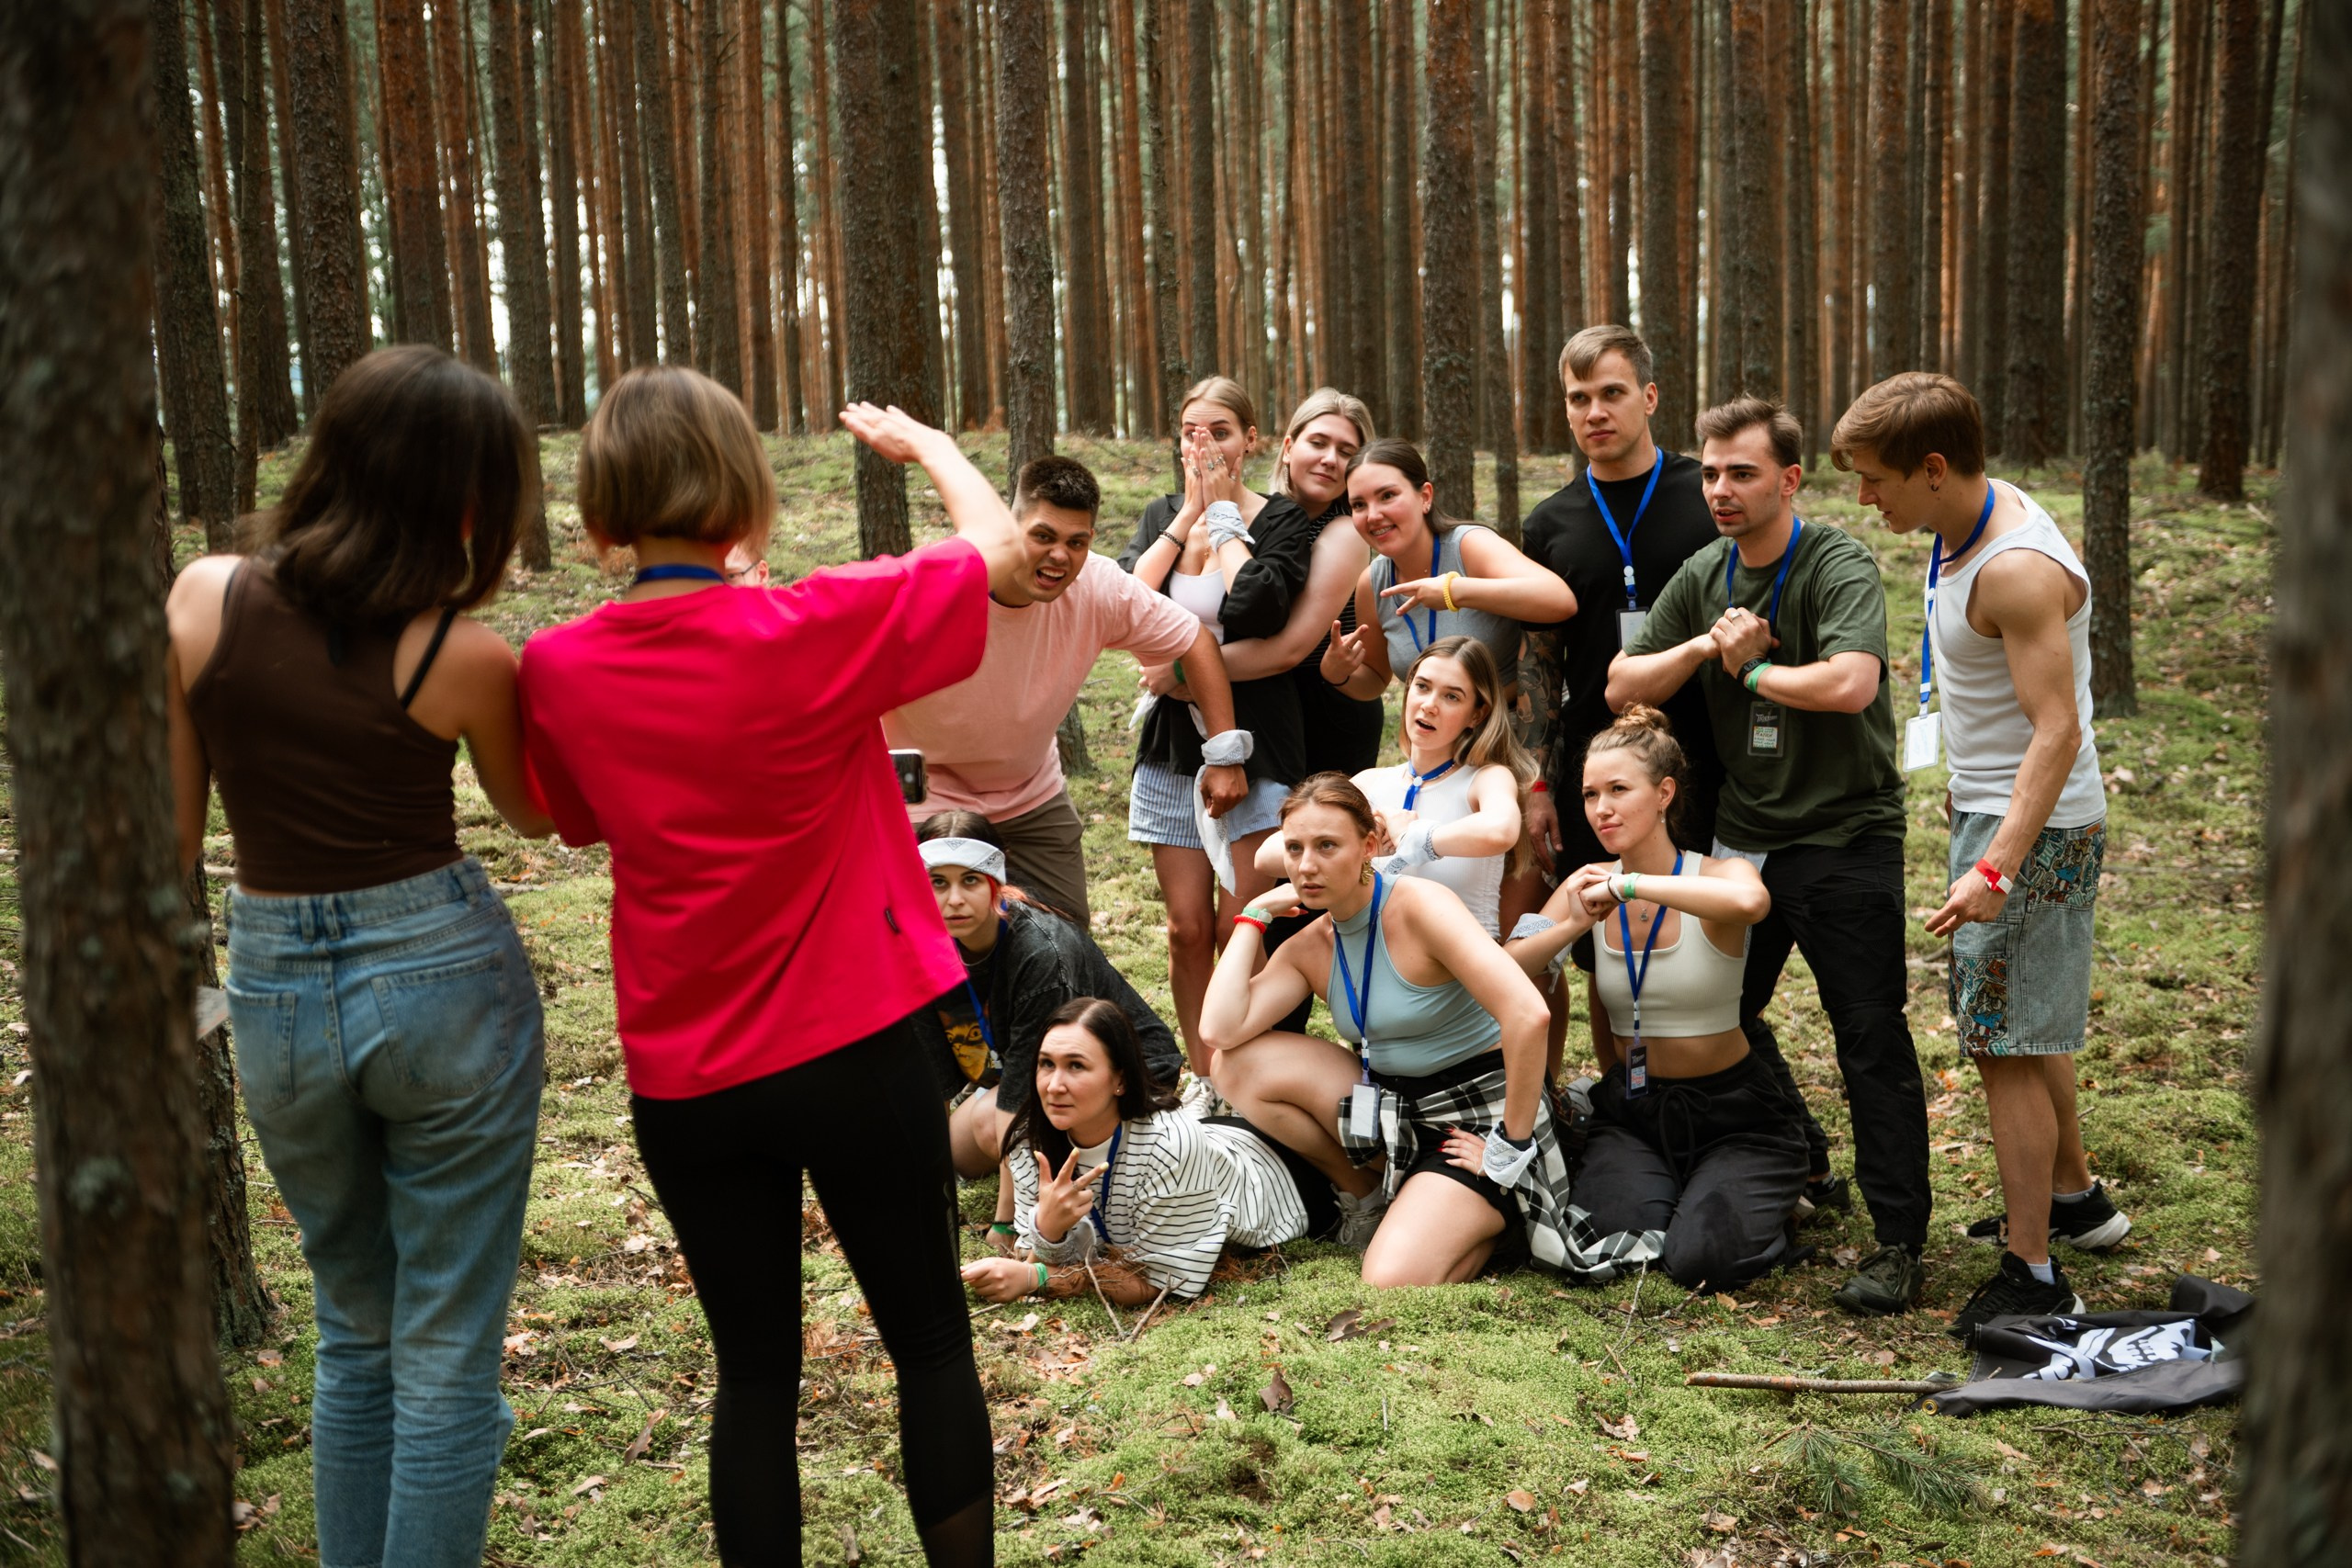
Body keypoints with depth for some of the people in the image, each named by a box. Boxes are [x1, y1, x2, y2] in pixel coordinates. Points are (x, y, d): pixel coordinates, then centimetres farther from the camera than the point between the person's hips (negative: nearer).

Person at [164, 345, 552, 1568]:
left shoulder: (201, 599, -5)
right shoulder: (467, 660, -13)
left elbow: (168, 838, 1)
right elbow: (531, 815, 7)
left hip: (274, 993, 4)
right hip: (444, 978, -4)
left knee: (354, 1332, 23)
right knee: (447, 1357, 8)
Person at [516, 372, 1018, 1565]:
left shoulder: (558, 670, -6)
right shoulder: (817, 629, -16)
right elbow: (1002, 549, -1)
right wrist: (922, 441, 15)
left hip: (684, 1078, 3)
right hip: (852, 1052, -3)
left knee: (754, 1370, 15)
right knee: (932, 1343, 14)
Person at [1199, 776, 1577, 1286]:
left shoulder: (1419, 905, -20)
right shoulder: (1309, 948, 2)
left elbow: (1527, 1015, -30)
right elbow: (1220, 1030, -13)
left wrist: (1511, 1148, -24)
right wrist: (1254, 916, -4)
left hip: (1478, 1118, -7)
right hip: (1393, 1111, 7)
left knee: (1394, 1283, -27)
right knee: (1238, 1064, -9)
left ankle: (1490, 1221, 5)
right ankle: (1364, 1195, 9)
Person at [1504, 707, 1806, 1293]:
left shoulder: (1714, 875, -14)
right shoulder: (1589, 886, -1)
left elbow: (1750, 901, -41)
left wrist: (1633, 885, -33)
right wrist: (1575, 925, -25)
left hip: (1733, 1115, -3)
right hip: (1631, 1112, 3)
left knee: (1699, 1261, -21)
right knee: (1619, 1240, -22)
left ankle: (1768, 1201, 13)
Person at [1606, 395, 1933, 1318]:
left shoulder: (1839, 568, -14)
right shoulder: (1704, 577, 7)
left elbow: (1849, 683, -32)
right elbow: (1622, 686, 5)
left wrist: (1751, 666, -16)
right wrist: (1705, 647, -11)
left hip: (1844, 836, -7)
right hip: (1744, 834, 7)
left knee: (1870, 1041, -5)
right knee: (1717, 1013, 17)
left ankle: (1899, 1243, 4)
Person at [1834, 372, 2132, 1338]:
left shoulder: (2016, 570, -25)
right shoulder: (1973, 520, 6)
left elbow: (2058, 731, -29)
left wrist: (1996, 867, -35)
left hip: (2034, 830, -11)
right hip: (1995, 809, 11)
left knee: (2005, 1047, -6)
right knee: (2022, 1028, 23)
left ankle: (2032, 1279, 2)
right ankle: (2075, 1198, 41)